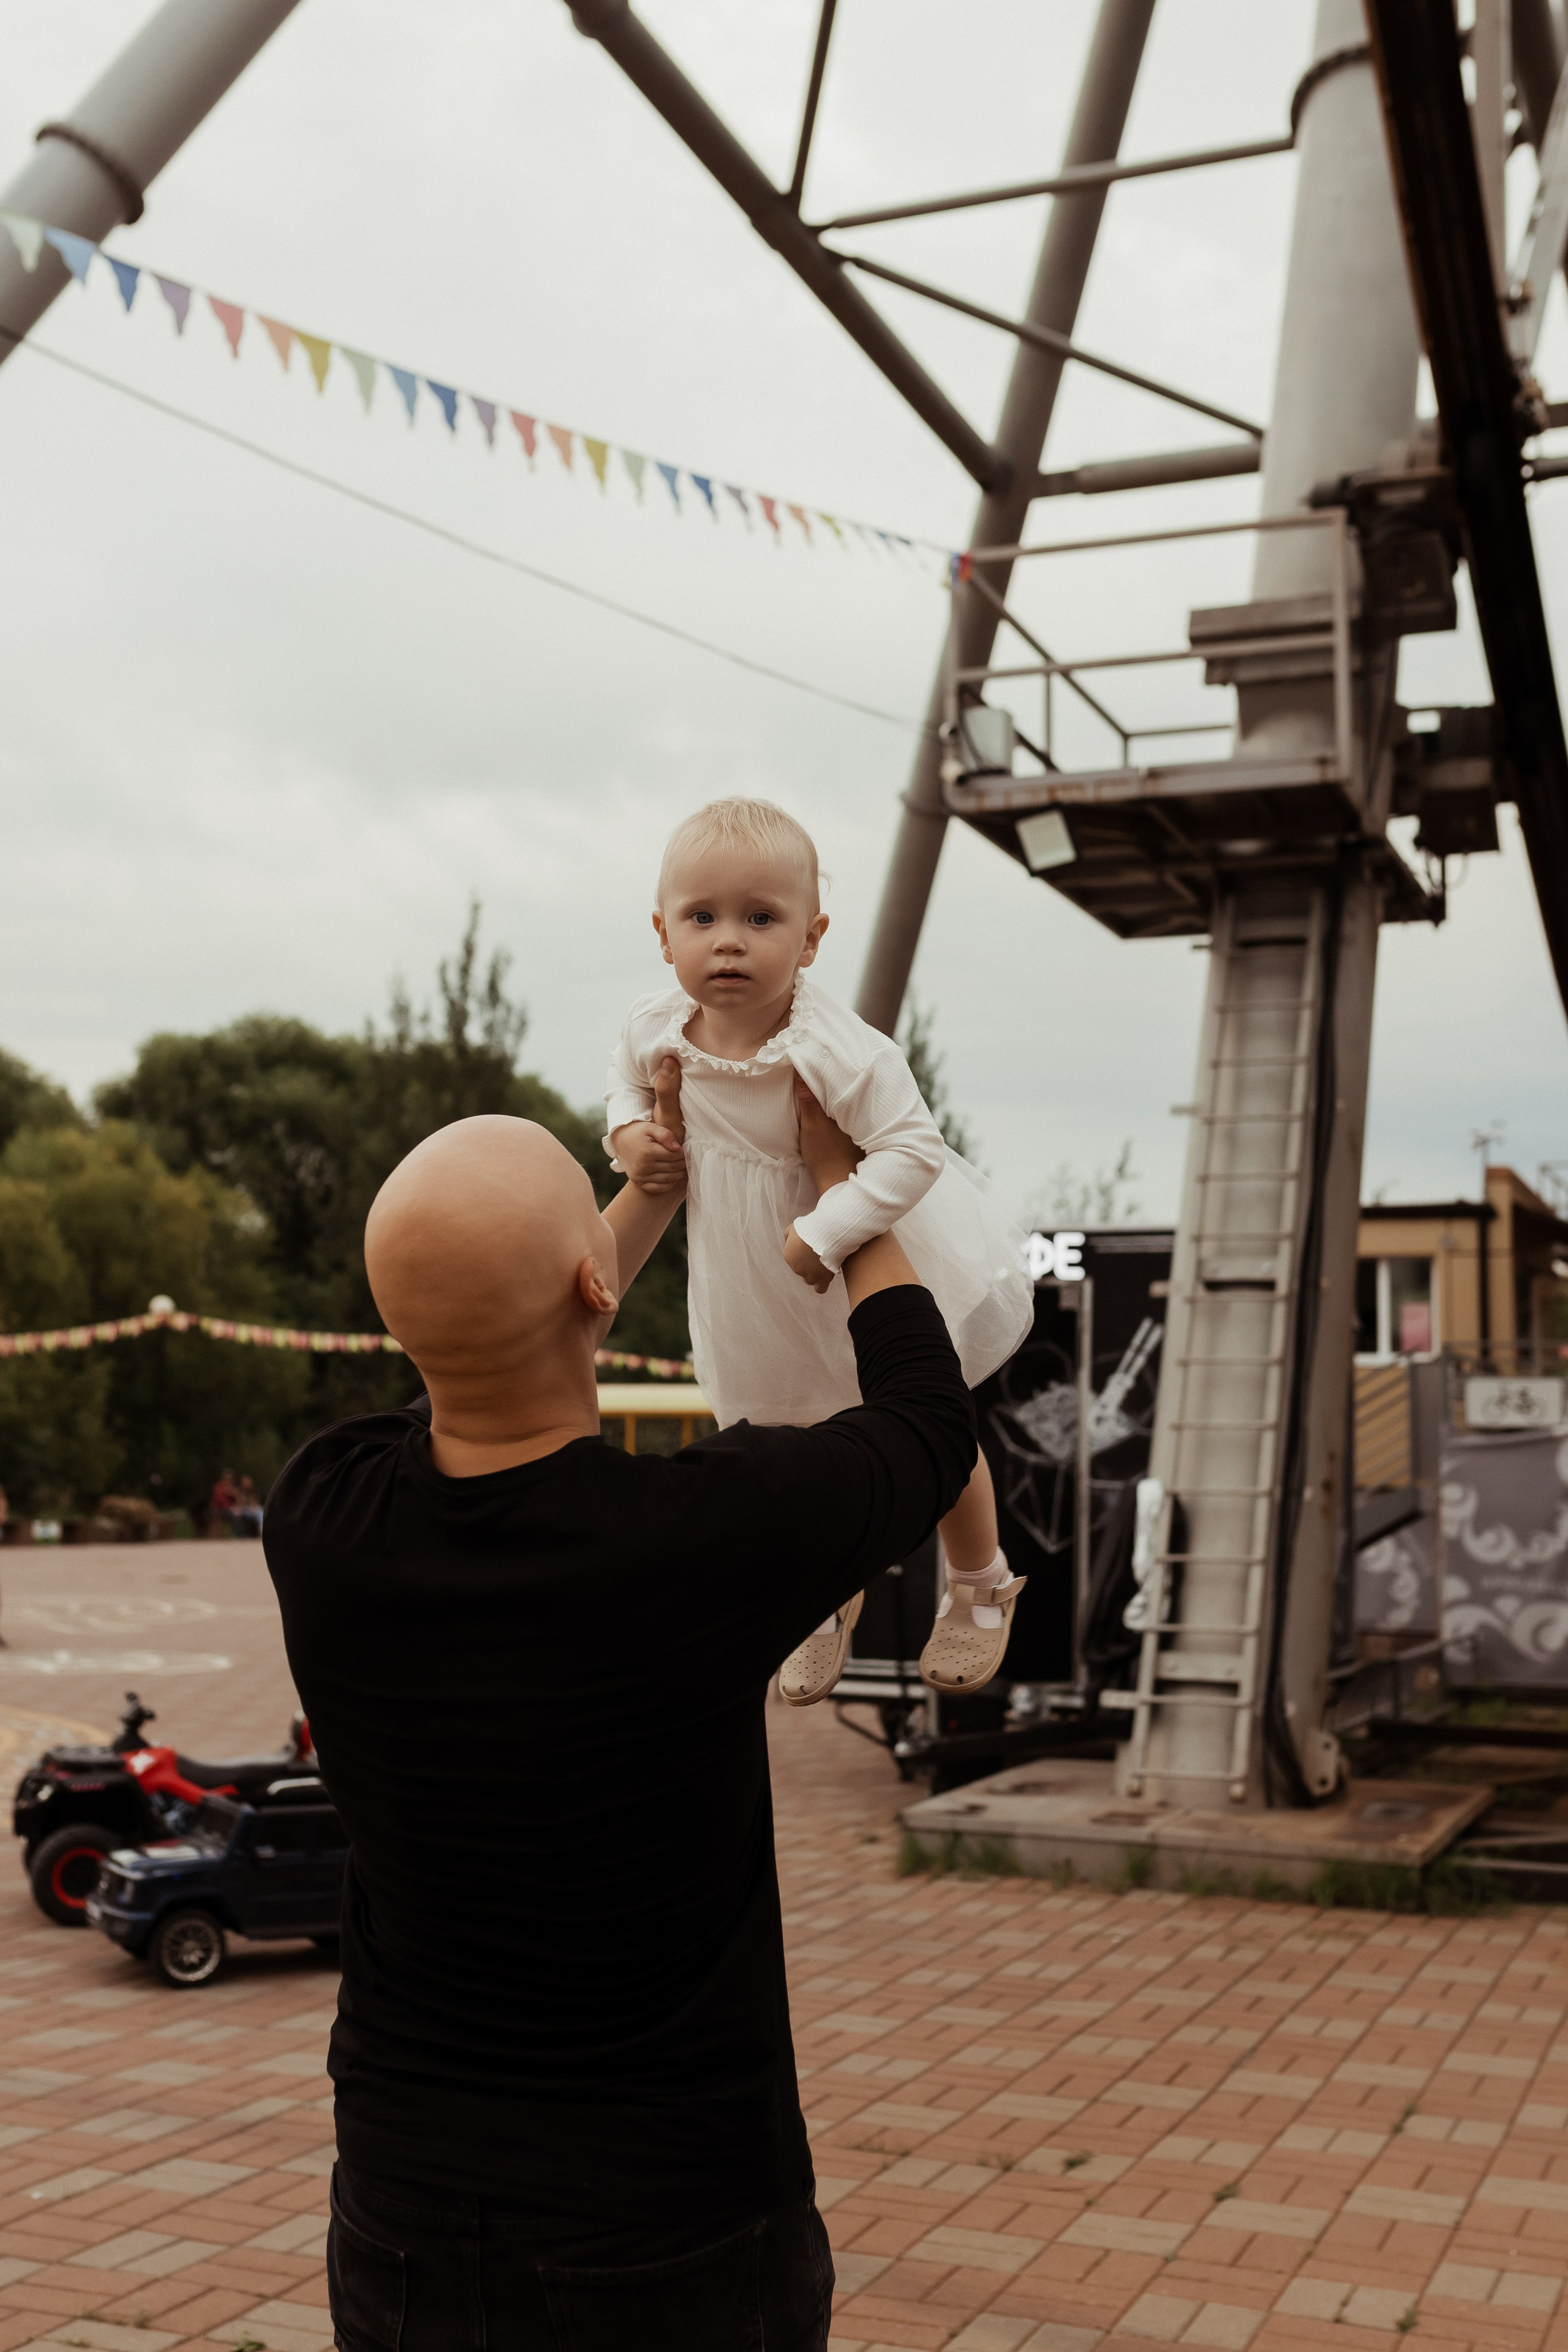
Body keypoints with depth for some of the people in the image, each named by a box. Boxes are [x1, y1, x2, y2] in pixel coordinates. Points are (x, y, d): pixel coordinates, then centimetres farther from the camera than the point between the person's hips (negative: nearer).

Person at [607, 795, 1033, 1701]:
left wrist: (822, 1236, -38)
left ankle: (981, 1589, 46)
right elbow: (629, 1075, 7)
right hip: (752, 1283, 5)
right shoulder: (658, 1027, -16)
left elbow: (913, 1151, -37)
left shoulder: (836, 1049, -35)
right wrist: (628, 1132, -11)